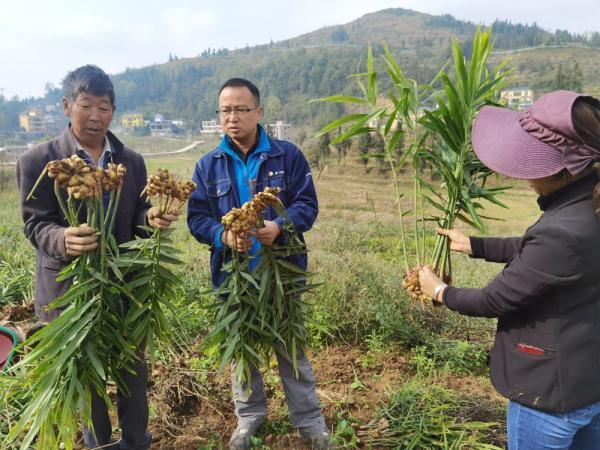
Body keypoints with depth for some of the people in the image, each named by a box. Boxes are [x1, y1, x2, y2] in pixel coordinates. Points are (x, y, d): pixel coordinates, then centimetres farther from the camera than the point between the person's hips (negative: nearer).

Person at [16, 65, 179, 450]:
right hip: (71, 286, -2)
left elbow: (137, 218, 3)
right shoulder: (37, 161, -7)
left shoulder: (132, 161, 4)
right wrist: (63, 239, -34)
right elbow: (35, 224, -10)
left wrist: (152, 216, -22)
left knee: (133, 370, 15)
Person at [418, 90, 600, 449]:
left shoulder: (562, 233, -34)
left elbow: (496, 301, -21)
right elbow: (534, 250, 12)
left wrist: (440, 292, -3)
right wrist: (473, 245, 15)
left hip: (553, 390, -8)